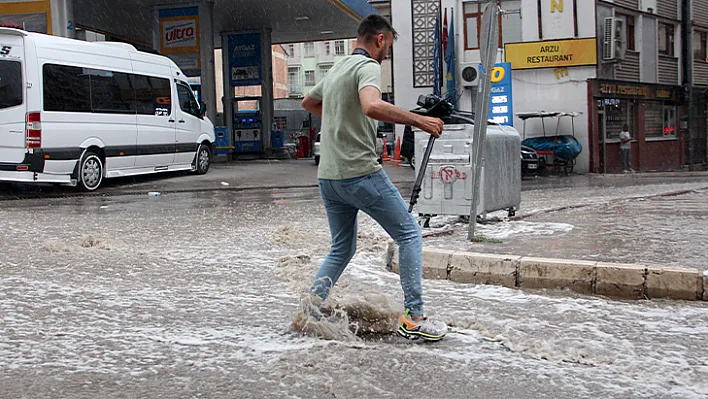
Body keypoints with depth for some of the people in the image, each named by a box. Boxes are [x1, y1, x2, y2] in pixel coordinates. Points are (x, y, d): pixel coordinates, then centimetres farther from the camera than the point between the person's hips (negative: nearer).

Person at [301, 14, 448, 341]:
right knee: (409, 235, 0)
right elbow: (372, 106, -31)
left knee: (342, 249, 21)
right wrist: (418, 120, -25)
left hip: (327, 177, 9)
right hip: (360, 173, -9)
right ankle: (413, 318, -3)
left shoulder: (336, 69, 18)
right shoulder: (367, 66, -9)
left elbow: (308, 102, 37)